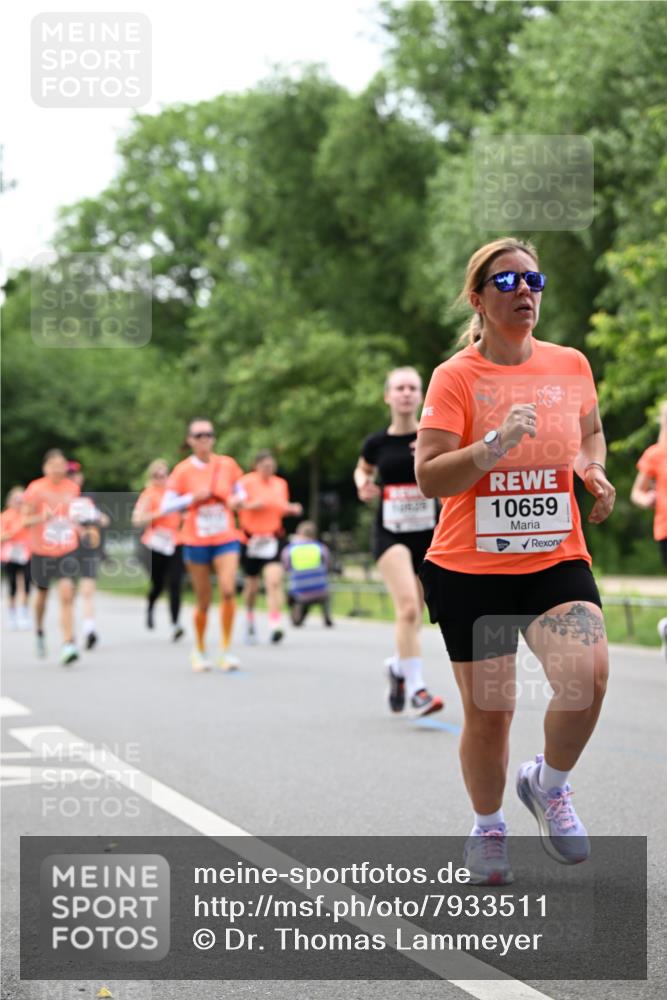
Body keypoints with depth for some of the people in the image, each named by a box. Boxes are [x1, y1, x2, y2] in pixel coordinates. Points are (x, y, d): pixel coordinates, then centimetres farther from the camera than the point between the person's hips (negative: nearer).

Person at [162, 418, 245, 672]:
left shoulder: (227, 465, 1)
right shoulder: (183, 471, -4)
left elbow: (240, 492, 15)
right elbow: (165, 507, -4)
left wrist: (237, 500, -8)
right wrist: (193, 498, -17)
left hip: (226, 539, 1)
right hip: (196, 541, -1)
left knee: (228, 590, -20)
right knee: (203, 602, 5)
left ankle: (226, 649, -9)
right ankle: (199, 650, 27)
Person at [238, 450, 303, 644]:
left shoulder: (281, 484, 8)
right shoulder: (246, 482, -5)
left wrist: (292, 509, -1)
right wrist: (251, 505, -23)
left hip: (272, 539, 2)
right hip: (251, 538, -2)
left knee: (274, 581, -16)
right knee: (252, 584, 10)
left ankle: (275, 625, -23)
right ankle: (249, 617, 38)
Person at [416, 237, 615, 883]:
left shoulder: (571, 365, 4)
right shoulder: (455, 376, -8)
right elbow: (428, 478, -15)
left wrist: (595, 471, 4)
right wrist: (495, 446, -28)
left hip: (556, 559, 2)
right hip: (469, 568, -2)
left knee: (587, 674, -23)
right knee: (487, 710, 4)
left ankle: (548, 783, 6)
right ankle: (487, 828, 31)